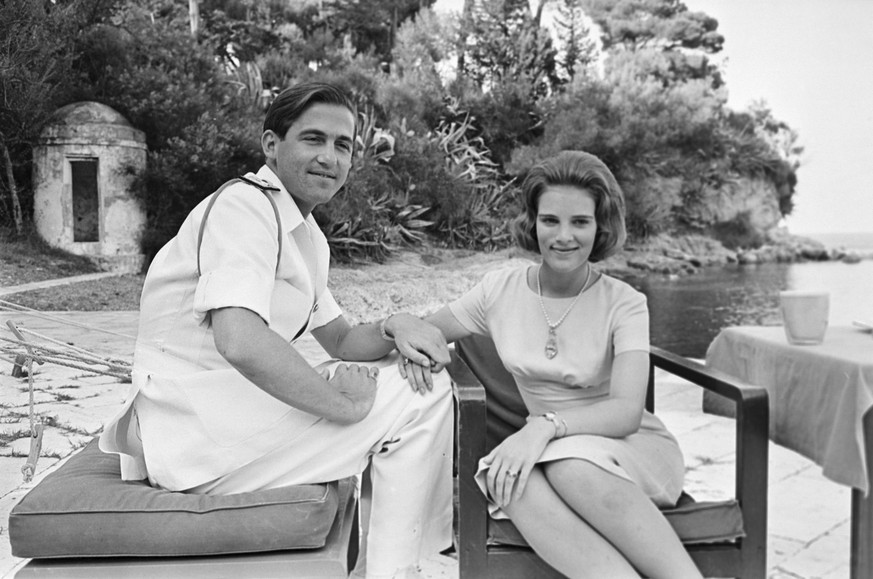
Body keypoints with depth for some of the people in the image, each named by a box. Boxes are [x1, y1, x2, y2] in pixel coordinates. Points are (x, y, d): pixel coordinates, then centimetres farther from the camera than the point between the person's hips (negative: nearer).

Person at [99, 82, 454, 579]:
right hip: (192, 423, -10)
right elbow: (239, 341, -30)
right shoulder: (245, 205, -15)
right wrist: (341, 402, -20)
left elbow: (340, 340, 19)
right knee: (422, 396, -15)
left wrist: (393, 329, -2)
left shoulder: (307, 235, 16)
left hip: (234, 414, 10)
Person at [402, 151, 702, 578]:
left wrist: (547, 424, -37)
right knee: (514, 480, -33)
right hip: (554, 452, 2)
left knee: (573, 463, -37)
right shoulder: (501, 290, 0)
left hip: (638, 450, -2)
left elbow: (627, 411, -20)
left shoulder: (623, 303, -8)